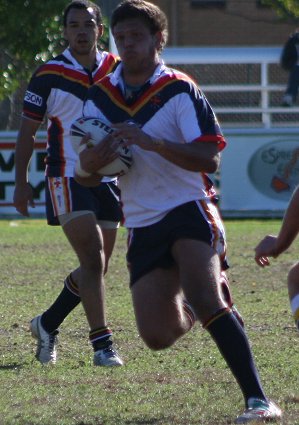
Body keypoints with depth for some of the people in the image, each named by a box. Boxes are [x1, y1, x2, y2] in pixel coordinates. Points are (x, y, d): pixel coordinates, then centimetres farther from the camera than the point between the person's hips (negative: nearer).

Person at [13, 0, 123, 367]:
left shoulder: (117, 70, 6)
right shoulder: (49, 76, -5)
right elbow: (27, 131, 0)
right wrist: (21, 182, -5)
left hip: (108, 179, 5)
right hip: (68, 181, -5)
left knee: (96, 268, 9)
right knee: (93, 260, -17)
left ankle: (47, 324, 28)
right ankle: (102, 344, -16)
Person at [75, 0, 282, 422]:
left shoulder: (180, 91, -7)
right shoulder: (100, 96, 8)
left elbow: (209, 157, -16)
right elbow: (86, 173, 9)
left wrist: (151, 142, -27)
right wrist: (94, 158, -16)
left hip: (189, 209, -5)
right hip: (142, 225, 5)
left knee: (204, 299, -29)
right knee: (157, 336, -4)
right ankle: (188, 311, 34)